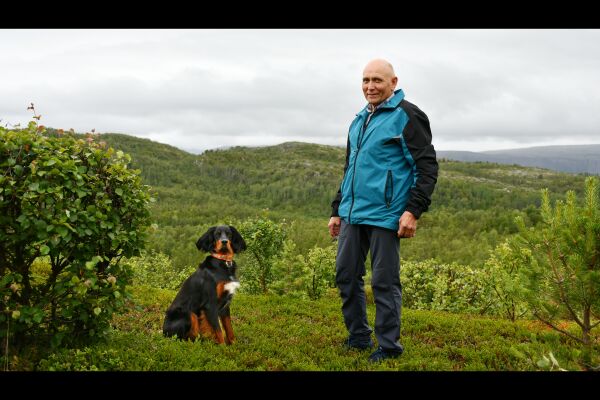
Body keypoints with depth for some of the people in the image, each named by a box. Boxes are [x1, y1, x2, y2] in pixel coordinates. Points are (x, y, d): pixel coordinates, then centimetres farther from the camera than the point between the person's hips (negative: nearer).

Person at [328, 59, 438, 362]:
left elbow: (427, 167, -10)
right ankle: (358, 337, 27)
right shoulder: (359, 120, 18)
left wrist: (413, 211, -19)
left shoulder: (407, 116, -5)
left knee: (384, 282, 0)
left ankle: (388, 346, 15)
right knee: (346, 275, 11)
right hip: (352, 214, 8)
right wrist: (337, 210, 22)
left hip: (384, 215, -7)